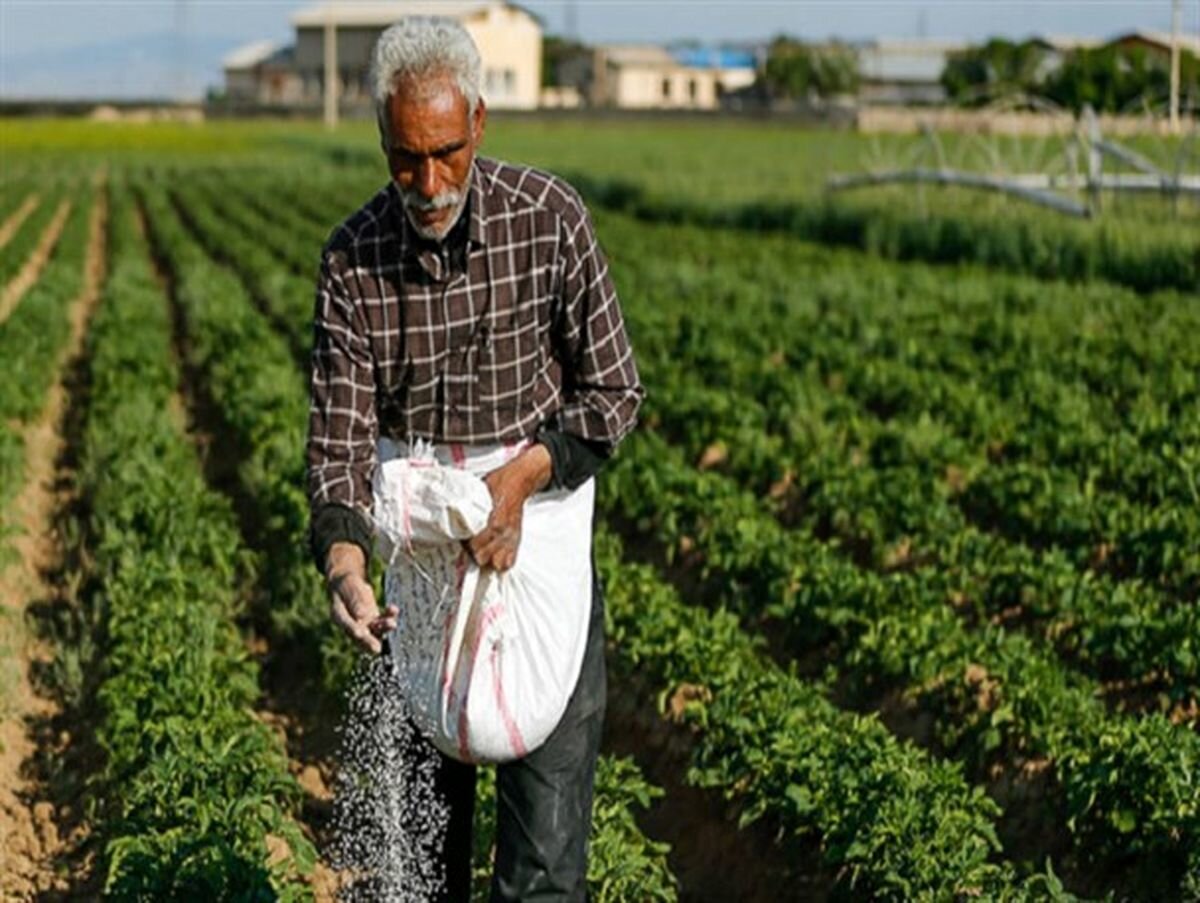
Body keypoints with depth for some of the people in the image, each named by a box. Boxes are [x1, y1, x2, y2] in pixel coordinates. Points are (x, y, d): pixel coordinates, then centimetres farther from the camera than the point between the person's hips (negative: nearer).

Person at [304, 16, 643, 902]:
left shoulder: (551, 217, -11)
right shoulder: (353, 260, -7)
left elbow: (614, 390, -5)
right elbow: (340, 433, -11)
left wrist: (525, 473, -22)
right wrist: (342, 560, -30)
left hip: (538, 532, -2)